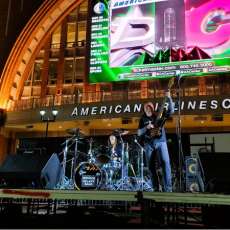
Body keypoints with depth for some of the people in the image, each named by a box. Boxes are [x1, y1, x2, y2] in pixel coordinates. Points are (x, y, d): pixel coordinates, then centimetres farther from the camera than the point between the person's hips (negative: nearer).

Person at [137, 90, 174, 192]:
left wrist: (168, 98, -13)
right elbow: (139, 133, 7)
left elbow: (171, 111, -3)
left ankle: (167, 188, -16)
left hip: (160, 141, -2)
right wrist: (147, 127, -11)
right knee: (150, 166, 4)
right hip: (148, 144, 2)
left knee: (165, 162, -16)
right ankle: (156, 188, 15)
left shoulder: (159, 115, 9)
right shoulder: (143, 119, 13)